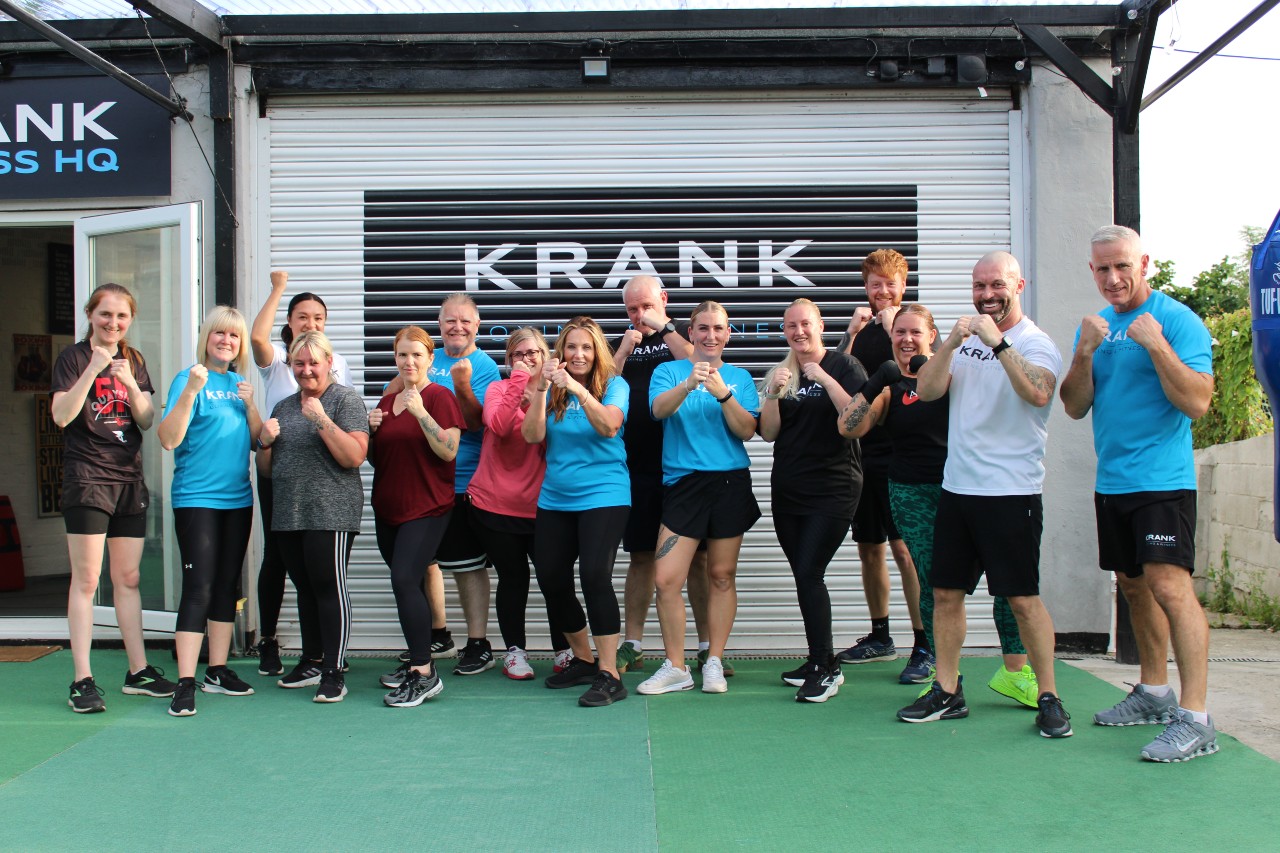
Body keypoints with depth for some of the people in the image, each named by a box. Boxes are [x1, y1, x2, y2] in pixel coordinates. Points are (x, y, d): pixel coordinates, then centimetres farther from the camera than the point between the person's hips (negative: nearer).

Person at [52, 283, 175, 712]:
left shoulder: (134, 360, 13)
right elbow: (61, 416, -14)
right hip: (87, 479, -5)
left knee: (128, 578, 10)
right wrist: (93, 369, -22)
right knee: (86, 580, -5)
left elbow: (147, 421, 7)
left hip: (129, 479, 5)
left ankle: (138, 671, 16)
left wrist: (129, 383, -10)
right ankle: (82, 681, -2)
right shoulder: (74, 357, -2)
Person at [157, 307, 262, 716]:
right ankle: (185, 682, -8)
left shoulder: (239, 383, 12)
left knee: (228, 586, 11)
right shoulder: (189, 379, -7)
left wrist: (250, 404, -5)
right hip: (196, 497, -6)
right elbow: (169, 439, -18)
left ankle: (218, 671, 21)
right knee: (198, 587, -11)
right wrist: (191, 391, -28)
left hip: (238, 498, 7)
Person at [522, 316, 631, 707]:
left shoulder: (614, 385, -2)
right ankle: (583, 660, 26)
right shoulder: (552, 389, 7)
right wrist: (543, 387, -15)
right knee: (551, 582, 6)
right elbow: (532, 435, -5)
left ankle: (609, 674, -12)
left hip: (603, 496, -5)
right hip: (555, 499, 5)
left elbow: (609, 426, -20)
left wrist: (577, 389, -32)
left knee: (594, 576, -19)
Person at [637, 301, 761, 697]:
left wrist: (722, 393, -16)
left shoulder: (740, 377, 10)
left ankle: (715, 663, 18)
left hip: (730, 482, 1)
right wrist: (689, 385, -32)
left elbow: (747, 430, -2)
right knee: (667, 579, -8)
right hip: (682, 482, -1)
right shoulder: (669, 371, 8)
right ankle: (675, 668, 5)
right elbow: (659, 408, -13)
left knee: (722, 575, 6)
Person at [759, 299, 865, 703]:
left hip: (833, 488, -5)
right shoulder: (780, 373, 10)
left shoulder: (844, 366, -3)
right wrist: (774, 393, -11)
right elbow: (768, 433, 4)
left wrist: (825, 379, -22)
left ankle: (824, 667, -5)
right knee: (804, 577, 8)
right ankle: (823, 662, 20)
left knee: (809, 574, -14)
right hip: (787, 488, 5)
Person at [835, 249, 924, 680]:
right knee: (869, 548, 12)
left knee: (905, 548, -11)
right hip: (863, 452, 6)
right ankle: (880, 636, 25)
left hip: (900, 454, -6)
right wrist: (852, 333, -7)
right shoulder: (861, 329, 14)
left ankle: (924, 644, -6)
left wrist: (893, 329, -15)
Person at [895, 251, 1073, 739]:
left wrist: (999, 343, -32)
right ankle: (947, 693, 18)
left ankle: (1048, 698, 9)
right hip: (956, 486, 6)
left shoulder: (1035, 343, -5)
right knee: (945, 593, 8)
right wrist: (951, 344, -14)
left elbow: (1038, 393, -26)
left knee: (1022, 598, -3)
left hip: (1011, 492, -6)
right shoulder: (964, 339, 12)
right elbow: (926, 391, 0)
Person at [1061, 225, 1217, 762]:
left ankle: (1195, 720, -13)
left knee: (1169, 586, -15)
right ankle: (1154, 692, 30)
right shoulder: (1095, 326, 13)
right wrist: (1085, 352, -8)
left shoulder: (1177, 320, -7)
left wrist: (1155, 345, -22)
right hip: (1111, 481, 7)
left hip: (1163, 480, -7)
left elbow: (1197, 402, -16)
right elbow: (1075, 408, 7)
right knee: (1133, 586, 15)